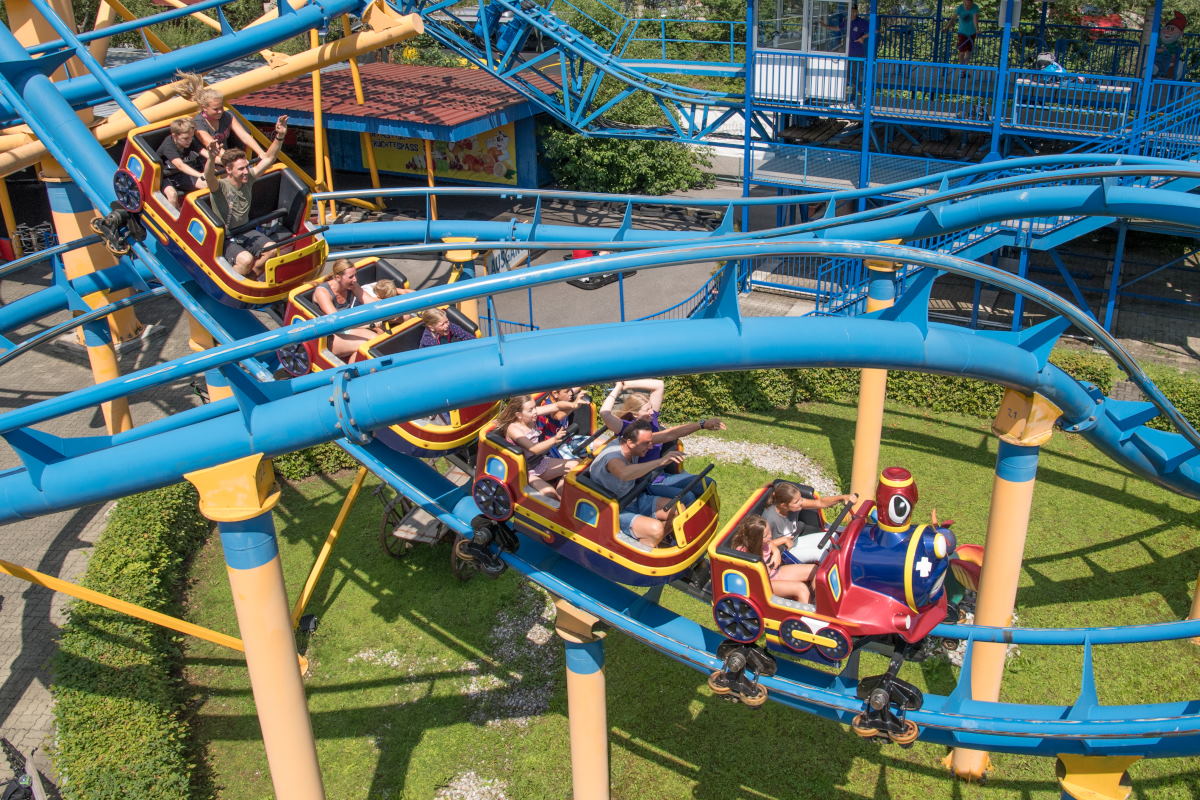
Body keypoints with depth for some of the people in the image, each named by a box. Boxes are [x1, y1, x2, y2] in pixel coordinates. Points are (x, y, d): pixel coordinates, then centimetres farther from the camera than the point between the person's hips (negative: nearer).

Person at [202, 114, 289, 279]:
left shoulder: (248, 178, -4)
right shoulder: (220, 186, -19)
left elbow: (268, 158, -3)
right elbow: (209, 176, -43)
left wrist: (279, 137, -18)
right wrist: (211, 157, -63)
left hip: (246, 231, 6)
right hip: (225, 239, -6)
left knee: (273, 249, -16)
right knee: (245, 259, -31)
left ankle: (252, 272, 10)